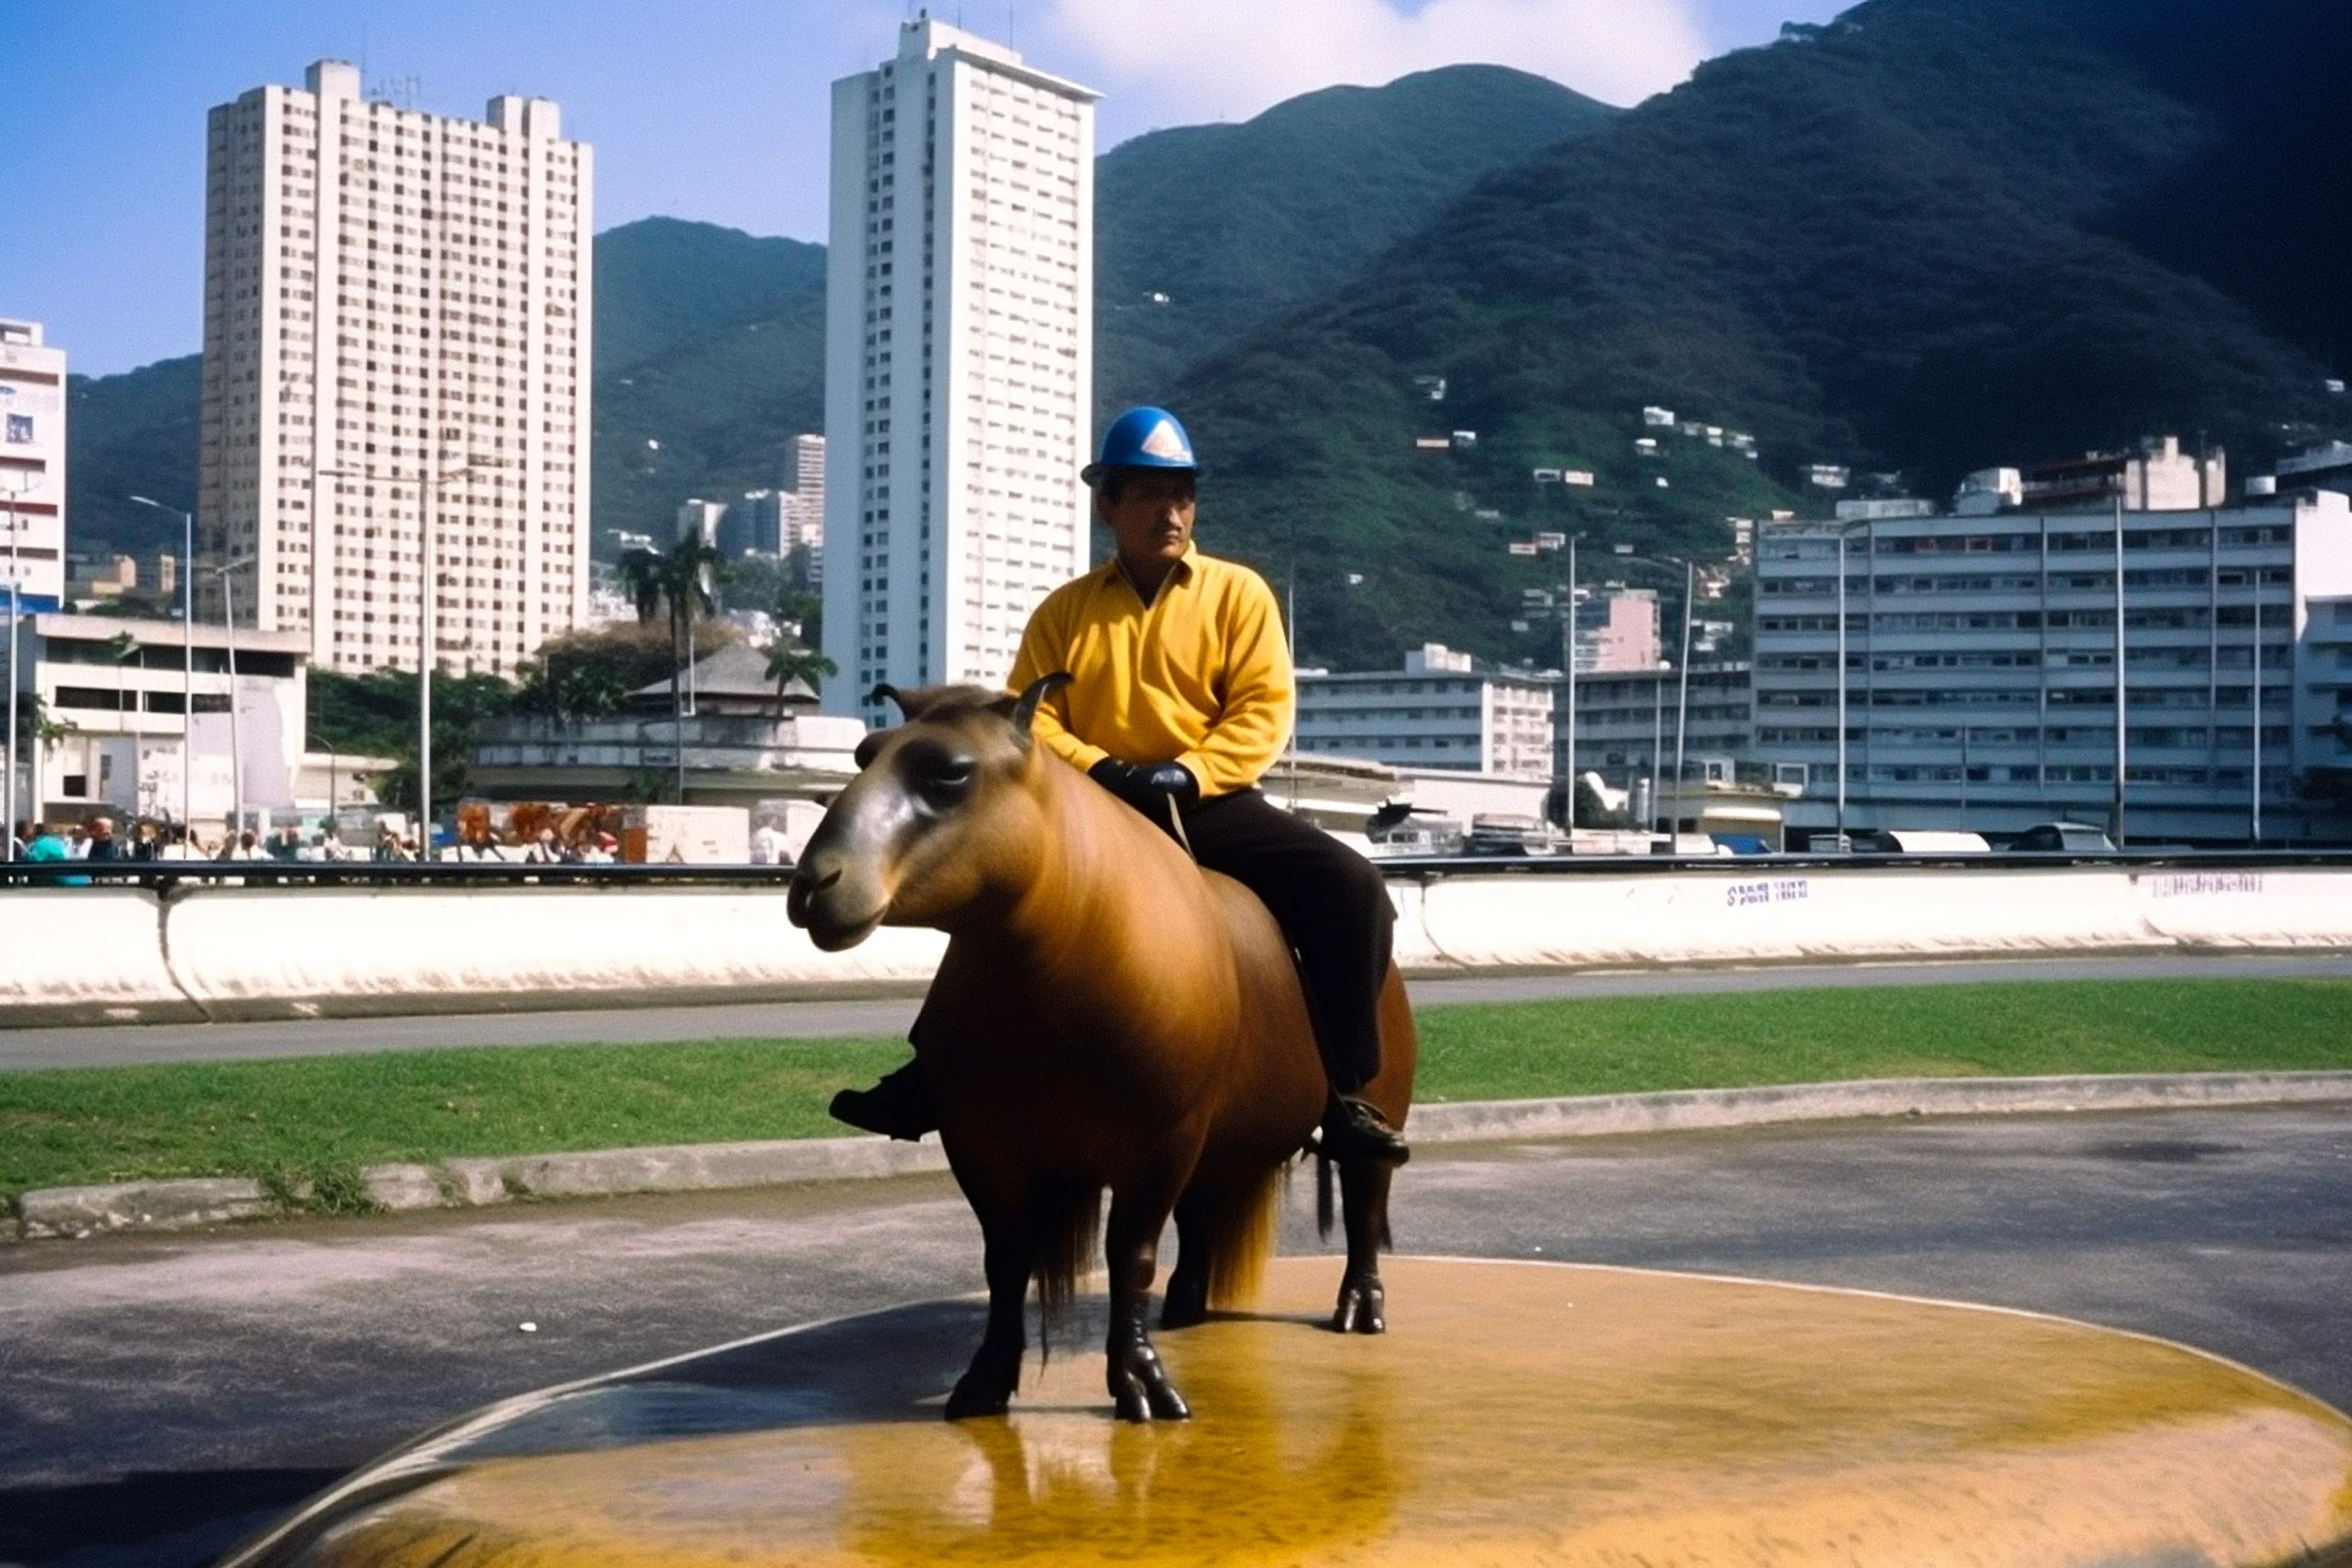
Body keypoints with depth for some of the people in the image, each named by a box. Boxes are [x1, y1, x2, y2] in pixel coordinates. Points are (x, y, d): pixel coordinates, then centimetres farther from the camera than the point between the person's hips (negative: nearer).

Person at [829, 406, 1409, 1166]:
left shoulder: (1239, 593, 4)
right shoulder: (1065, 610, 9)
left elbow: (1265, 710, -4)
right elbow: (1029, 720, 2)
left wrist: (1188, 774, -19)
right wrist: (1101, 770, -16)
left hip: (1215, 805, -2)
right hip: (1100, 810, 2)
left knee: (1350, 887, -23)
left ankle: (1345, 1093, -15)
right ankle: (934, 1078, -3)